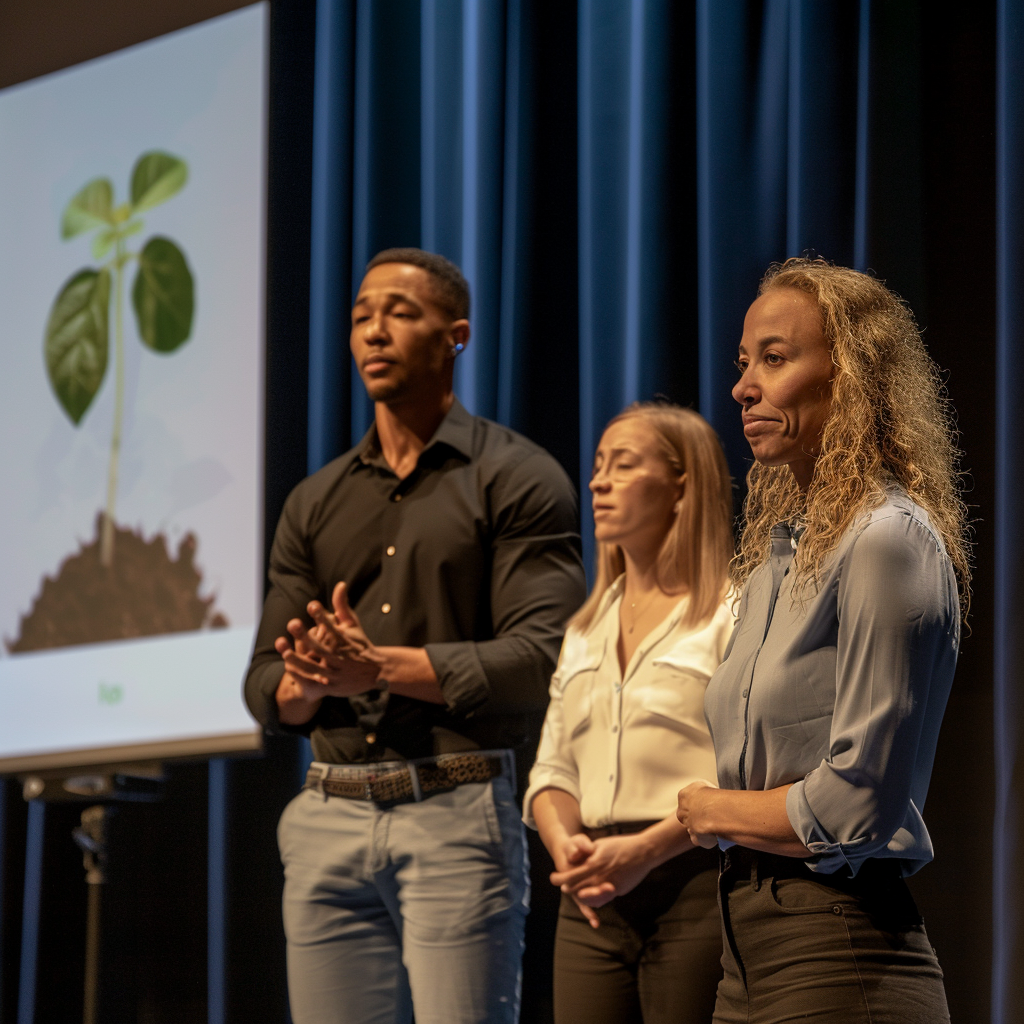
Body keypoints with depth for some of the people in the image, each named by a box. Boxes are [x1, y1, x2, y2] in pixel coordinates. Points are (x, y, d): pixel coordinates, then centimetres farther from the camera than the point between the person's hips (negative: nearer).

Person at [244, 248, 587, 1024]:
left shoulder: (517, 480, 1)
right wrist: (308, 684, -11)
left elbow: (541, 660, -10)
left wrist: (380, 665, -15)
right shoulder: (317, 503, 18)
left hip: (458, 814, -5)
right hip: (330, 819, 5)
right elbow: (266, 688, 13)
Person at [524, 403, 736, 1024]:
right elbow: (553, 769, 18)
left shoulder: (735, 611, -2)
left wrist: (646, 848, -19)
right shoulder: (586, 628, 21)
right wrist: (565, 845, -3)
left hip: (693, 886, -6)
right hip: (594, 898, 6)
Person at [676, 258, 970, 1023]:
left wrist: (708, 810, -2)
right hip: (750, 943, 8)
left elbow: (852, 802, -17)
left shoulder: (889, 542, -13)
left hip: (841, 960, -8)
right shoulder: (777, 553, 13)